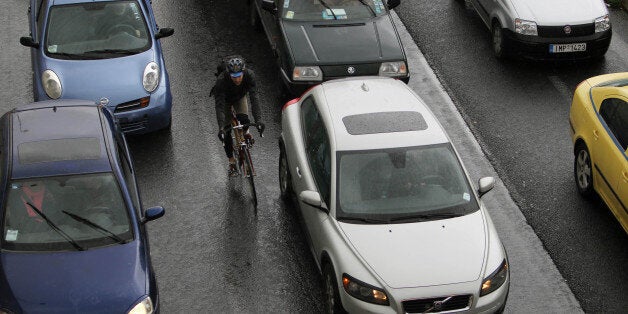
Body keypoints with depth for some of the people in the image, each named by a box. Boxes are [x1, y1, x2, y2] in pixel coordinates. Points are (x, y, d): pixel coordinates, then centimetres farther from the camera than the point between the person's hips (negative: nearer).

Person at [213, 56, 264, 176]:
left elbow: (254, 98, -39)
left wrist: (258, 120, -50)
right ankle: (232, 161, 10)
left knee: (243, 120, -24)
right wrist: (221, 128, -51)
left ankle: (245, 133, 12)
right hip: (225, 99, -1)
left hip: (240, 97, 1)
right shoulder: (222, 80, -40)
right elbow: (220, 105, -42)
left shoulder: (249, 75, -36)